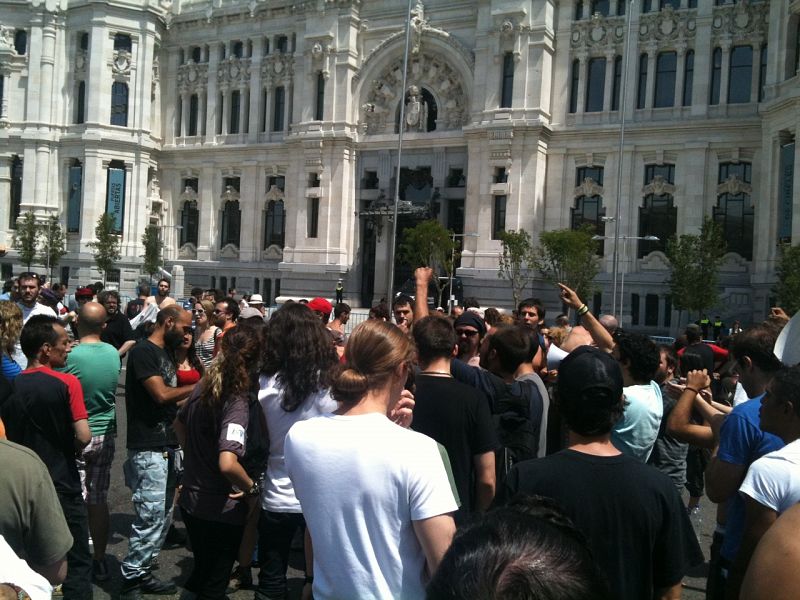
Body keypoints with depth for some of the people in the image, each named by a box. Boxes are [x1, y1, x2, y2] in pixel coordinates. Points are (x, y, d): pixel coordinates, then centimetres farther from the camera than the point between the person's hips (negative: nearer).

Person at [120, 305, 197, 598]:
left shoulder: (165, 354, 17)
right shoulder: (143, 352, -12)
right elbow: (162, 395, -21)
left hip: (167, 446, 10)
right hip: (148, 449, -10)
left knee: (163, 517, 14)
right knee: (151, 517, -8)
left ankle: (141, 573, 24)